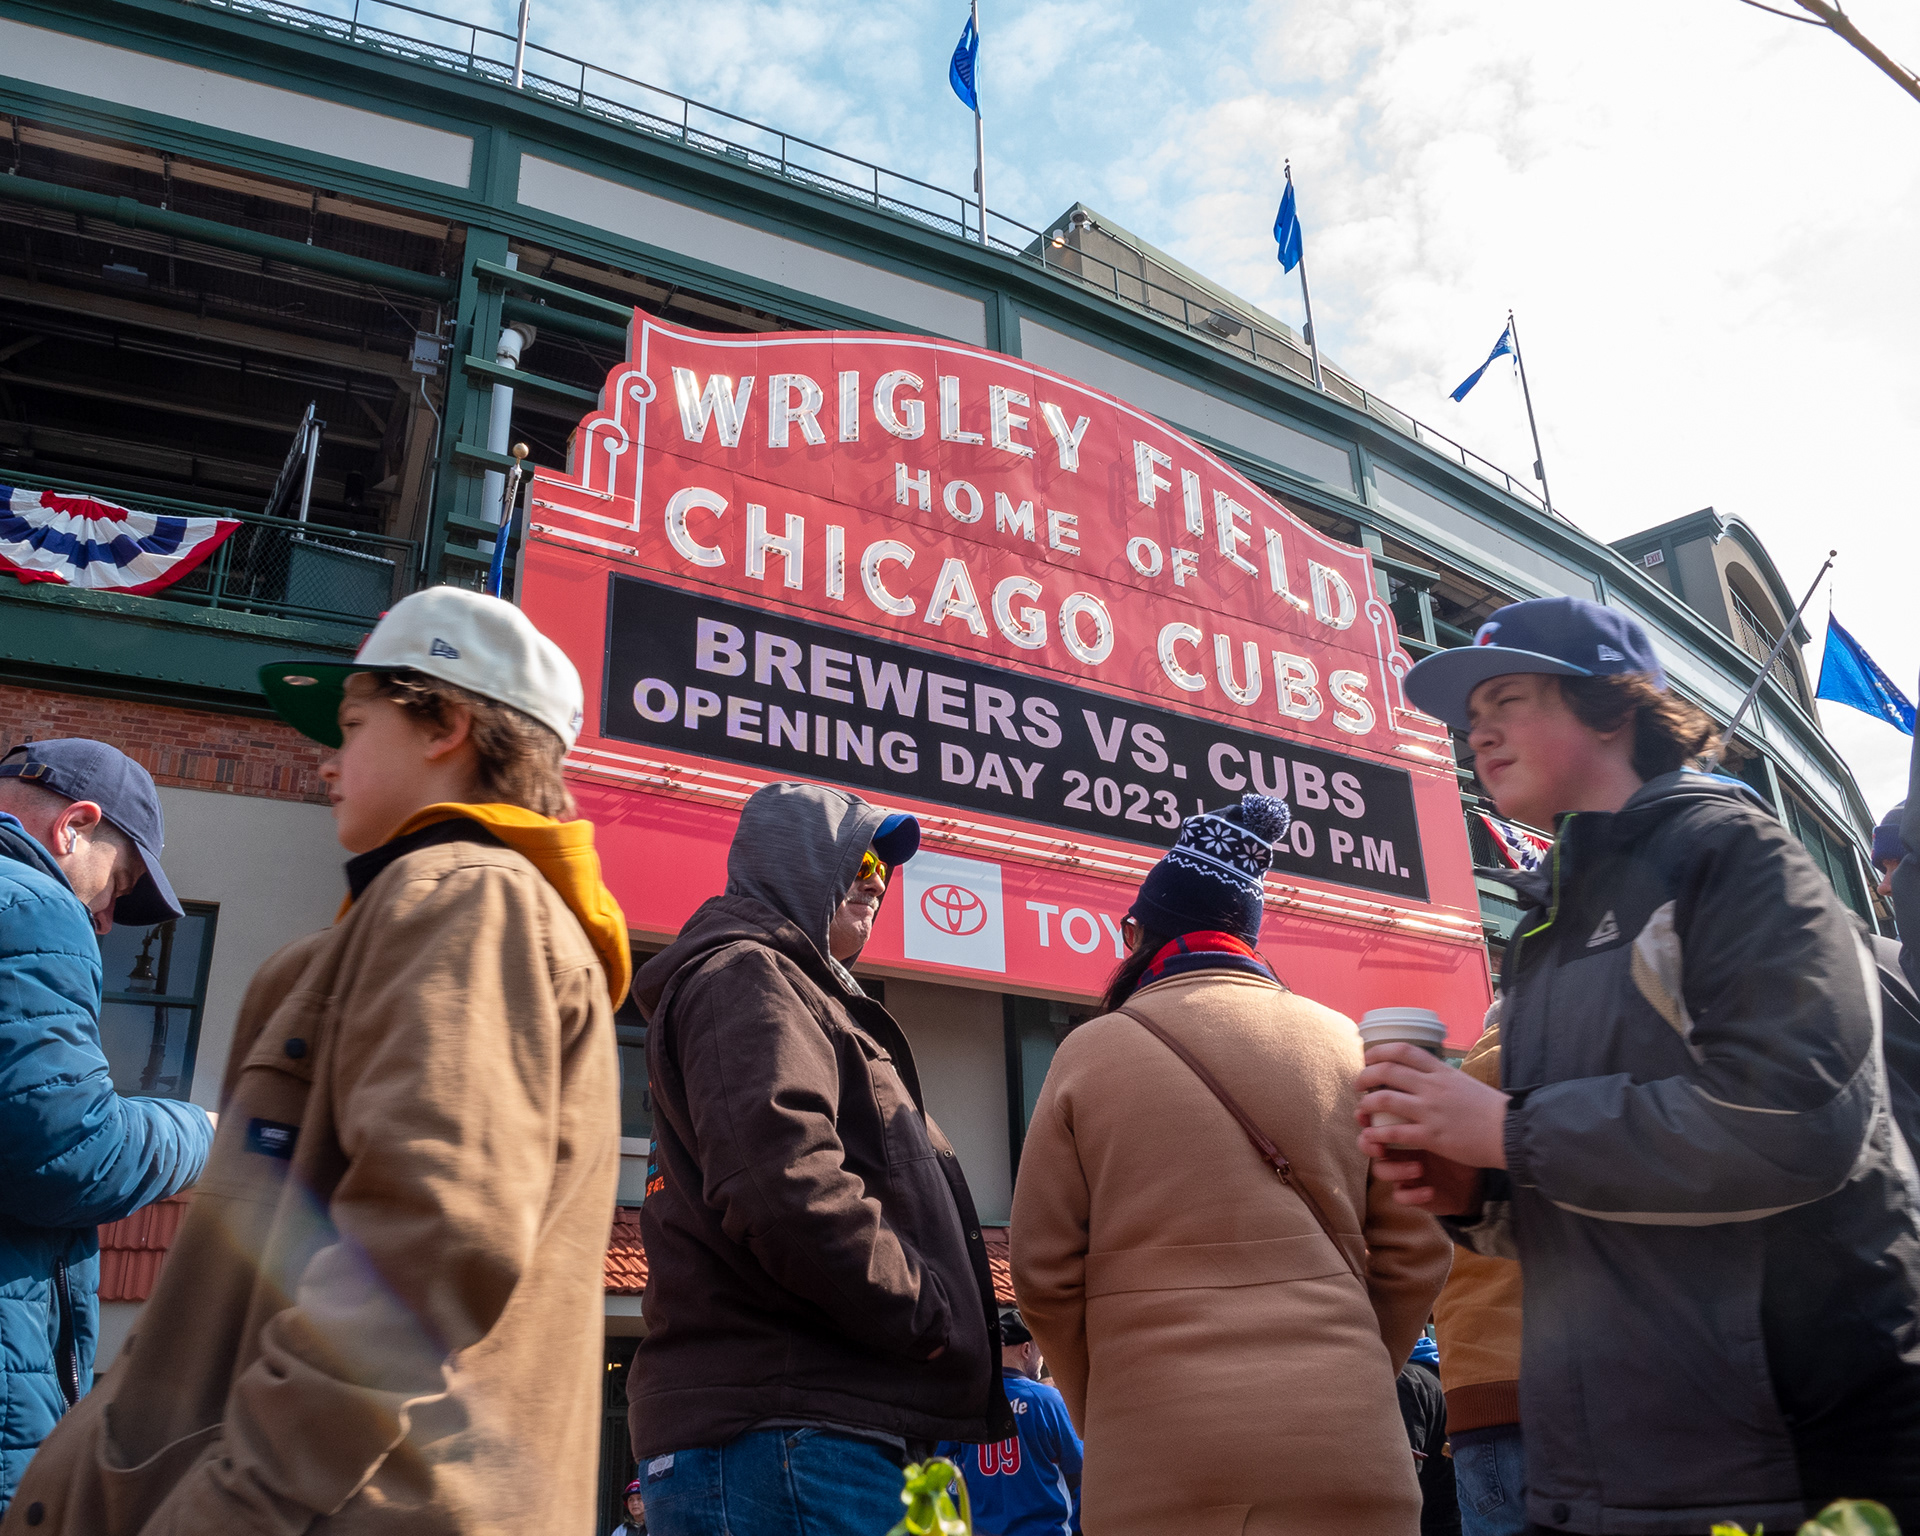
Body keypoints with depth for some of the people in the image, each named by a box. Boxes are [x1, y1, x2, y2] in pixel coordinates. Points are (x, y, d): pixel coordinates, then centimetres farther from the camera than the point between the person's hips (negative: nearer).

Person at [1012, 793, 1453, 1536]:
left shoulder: (1091, 1051, -1)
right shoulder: (1344, 1044, 4)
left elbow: (1043, 1271, -1)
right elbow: (1413, 1253, 3)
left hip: (1156, 1450, -1)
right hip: (1342, 1442, 2)